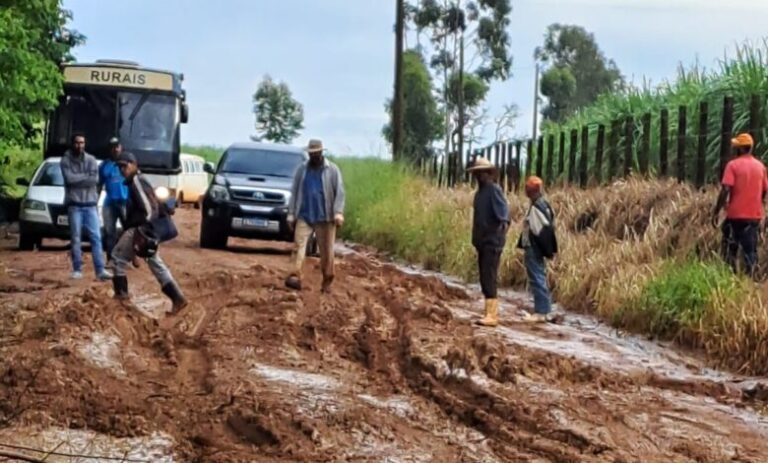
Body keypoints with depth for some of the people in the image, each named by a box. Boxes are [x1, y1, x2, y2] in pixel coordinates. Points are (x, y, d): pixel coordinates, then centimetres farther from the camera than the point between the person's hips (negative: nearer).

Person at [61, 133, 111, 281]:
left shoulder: (91, 160, 8)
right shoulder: (66, 160, 1)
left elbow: (95, 179, -5)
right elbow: (69, 178, -14)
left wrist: (77, 179, -9)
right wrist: (86, 176, -5)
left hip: (90, 204, 2)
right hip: (74, 204, -2)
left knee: (96, 237, -3)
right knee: (75, 238, 0)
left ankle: (100, 270, -5)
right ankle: (77, 269, 7)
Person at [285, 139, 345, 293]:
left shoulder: (332, 169, 3)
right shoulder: (301, 169, 10)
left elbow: (339, 192, -3)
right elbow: (294, 192, 11)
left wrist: (338, 212, -15)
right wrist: (291, 213, 5)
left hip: (325, 217, -2)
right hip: (304, 216, 2)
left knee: (326, 250, 2)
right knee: (299, 245, -13)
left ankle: (327, 281, 11)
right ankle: (296, 277, -21)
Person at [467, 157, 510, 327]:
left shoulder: (494, 189, -10)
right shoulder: (480, 192, 17)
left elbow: (503, 208, -26)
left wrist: (504, 221, -46)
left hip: (493, 241, -9)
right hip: (482, 241, 9)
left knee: (489, 278, -14)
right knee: (485, 278, 10)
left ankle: (491, 315, -16)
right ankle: (491, 313, 15)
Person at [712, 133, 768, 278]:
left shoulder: (733, 165, -9)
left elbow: (725, 190, -16)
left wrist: (716, 212, -11)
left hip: (735, 215, -4)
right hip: (755, 216, 4)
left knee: (730, 250, 7)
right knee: (751, 250, 7)